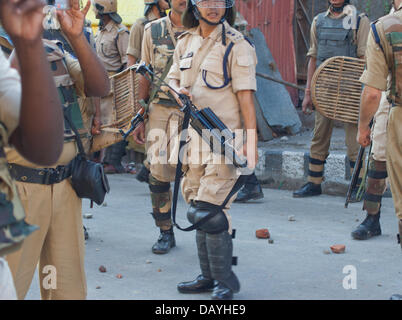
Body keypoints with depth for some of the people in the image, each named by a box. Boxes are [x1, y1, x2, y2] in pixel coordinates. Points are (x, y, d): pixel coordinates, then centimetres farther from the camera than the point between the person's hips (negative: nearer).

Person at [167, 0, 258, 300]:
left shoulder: (236, 45, -8)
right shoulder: (185, 43, 12)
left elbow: (246, 95, -12)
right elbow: (173, 78, 20)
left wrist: (251, 140, -17)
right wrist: (179, 90, -5)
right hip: (194, 140, 7)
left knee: (209, 212, -12)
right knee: (199, 210, 12)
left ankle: (226, 280, 0)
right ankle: (208, 276, 24)